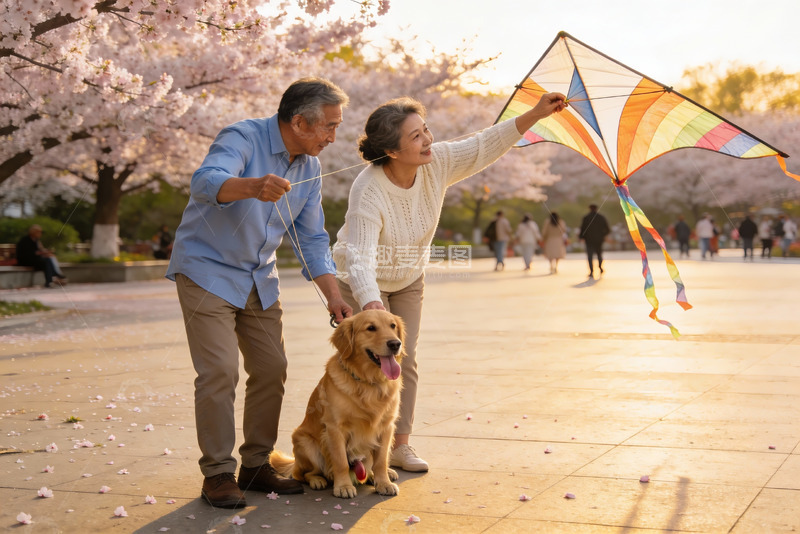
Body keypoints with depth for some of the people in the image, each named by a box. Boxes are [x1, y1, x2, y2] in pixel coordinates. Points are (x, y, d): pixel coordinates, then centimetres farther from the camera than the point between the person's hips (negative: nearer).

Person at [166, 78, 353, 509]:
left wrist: (333, 296, -3)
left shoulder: (309, 167, 2)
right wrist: (252, 186, -60)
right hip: (208, 270, -7)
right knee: (219, 372, -13)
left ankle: (256, 465, 17)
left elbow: (311, 239, 7)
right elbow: (205, 182, -40)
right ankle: (217, 472, -2)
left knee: (271, 370, 5)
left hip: (259, 279, 7)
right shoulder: (243, 138, -20)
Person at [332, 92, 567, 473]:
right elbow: (360, 257, -47)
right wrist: (371, 304, -63)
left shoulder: (437, 163, -22)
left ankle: (400, 444, 9)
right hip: (363, 283, -5)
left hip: (408, 280, 5)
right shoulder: (368, 191, -38)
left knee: (405, 359, 3)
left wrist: (535, 114, -19)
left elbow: (485, 145, -12)